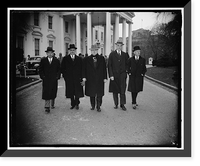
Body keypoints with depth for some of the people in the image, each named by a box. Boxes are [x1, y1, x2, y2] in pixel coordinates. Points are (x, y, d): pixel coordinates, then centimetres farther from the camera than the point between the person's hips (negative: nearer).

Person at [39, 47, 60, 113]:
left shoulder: (56, 61, 6)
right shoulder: (43, 60, 3)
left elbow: (59, 70, 7)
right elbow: (40, 70, 4)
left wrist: (57, 76, -5)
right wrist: (42, 76, -7)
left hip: (54, 80, 2)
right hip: (46, 80, -1)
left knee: (53, 92, 10)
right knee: (46, 93, -6)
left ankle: (52, 104, 29)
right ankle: (47, 107, -4)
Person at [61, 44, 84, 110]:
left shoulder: (79, 59, 7)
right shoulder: (65, 59, 5)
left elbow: (82, 69, 6)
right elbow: (62, 68, 6)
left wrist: (81, 77, -2)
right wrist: (65, 76, -3)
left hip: (77, 79, 0)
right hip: (69, 79, 0)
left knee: (77, 92, 1)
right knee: (71, 93, 5)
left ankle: (77, 104, 18)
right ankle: (73, 104, 18)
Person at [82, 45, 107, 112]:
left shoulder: (101, 58, 6)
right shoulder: (86, 59, 6)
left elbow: (104, 68, 4)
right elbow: (84, 69, 4)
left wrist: (105, 77, -1)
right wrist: (84, 77, -5)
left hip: (99, 79, 0)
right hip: (90, 79, 0)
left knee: (99, 94, 2)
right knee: (91, 93, 8)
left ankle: (98, 107, 13)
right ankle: (93, 106, 23)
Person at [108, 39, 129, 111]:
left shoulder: (125, 55, 7)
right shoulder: (112, 54, 1)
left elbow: (127, 64, 16)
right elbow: (109, 66, -2)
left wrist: (125, 71, 3)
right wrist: (111, 75, -9)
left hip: (122, 75, 1)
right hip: (114, 75, 0)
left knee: (122, 91, -3)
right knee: (115, 91, 6)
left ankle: (122, 104, 6)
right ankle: (116, 104, 17)